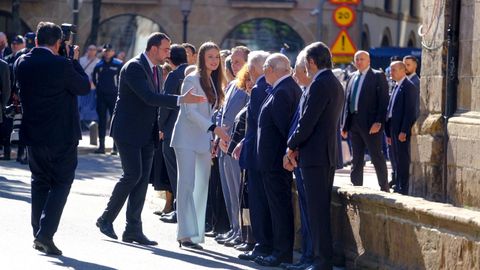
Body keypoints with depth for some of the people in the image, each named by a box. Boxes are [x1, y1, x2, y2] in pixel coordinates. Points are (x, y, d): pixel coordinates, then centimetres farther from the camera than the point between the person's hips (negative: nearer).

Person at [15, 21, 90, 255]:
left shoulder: (22, 63, -1)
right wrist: (74, 60, 5)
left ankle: (38, 234, 18)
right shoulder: (61, 65, -18)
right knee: (61, 183, 4)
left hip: (33, 135, 5)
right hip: (61, 136, -5)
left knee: (39, 182, 18)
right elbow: (84, 87, -6)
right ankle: (45, 233, -9)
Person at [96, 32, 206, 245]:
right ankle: (106, 219, 3)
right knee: (133, 175, -12)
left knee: (142, 179, 4)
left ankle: (133, 229, 6)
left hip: (146, 134, 8)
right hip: (128, 132, -8)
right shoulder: (134, 67, -16)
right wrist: (181, 100, -32)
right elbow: (149, 97, -27)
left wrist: (157, 128, 12)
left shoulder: (155, 69, 12)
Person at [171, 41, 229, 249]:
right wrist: (214, 128, -22)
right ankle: (187, 234, -11)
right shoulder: (192, 80, -8)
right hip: (187, 139, -7)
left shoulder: (214, 82, 14)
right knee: (187, 184, -9)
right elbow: (189, 111, -16)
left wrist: (215, 138, 10)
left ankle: (195, 233, 9)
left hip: (204, 140, 7)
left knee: (202, 187, 5)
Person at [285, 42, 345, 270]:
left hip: (314, 155, -10)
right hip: (329, 155, 10)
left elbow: (307, 121, -18)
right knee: (322, 208, 13)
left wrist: (291, 147, -5)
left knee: (317, 210, -7)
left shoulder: (319, 84, -15)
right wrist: (296, 146, 9)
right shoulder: (335, 84, 15)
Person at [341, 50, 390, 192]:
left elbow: (383, 101, -8)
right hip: (354, 122, 6)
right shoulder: (352, 78, 15)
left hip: (371, 123, -6)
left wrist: (379, 122, -17)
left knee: (377, 156, -2)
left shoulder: (378, 76, -2)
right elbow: (347, 102, 16)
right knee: (357, 159, 10)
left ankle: (384, 188, 6)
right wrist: (345, 125, 10)